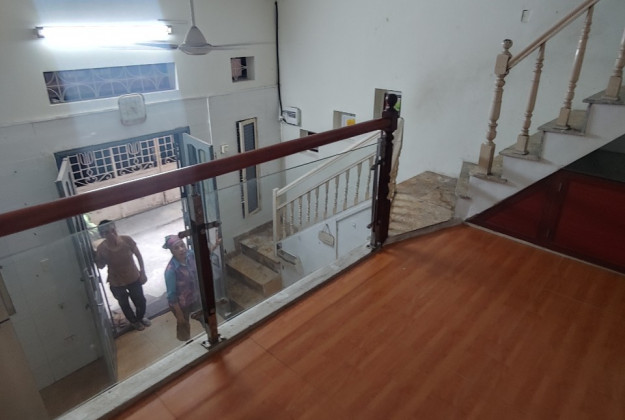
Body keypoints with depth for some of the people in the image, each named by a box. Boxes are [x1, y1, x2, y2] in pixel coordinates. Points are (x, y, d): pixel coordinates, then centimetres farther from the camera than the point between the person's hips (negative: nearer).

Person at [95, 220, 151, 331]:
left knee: (140, 301, 20)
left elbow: (138, 255, -8)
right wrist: (95, 258, -23)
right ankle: (134, 321, 54)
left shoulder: (127, 240, -23)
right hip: (117, 283, -1)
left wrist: (142, 272, -5)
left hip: (134, 278, 1)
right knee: (124, 304, 24)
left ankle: (141, 317, 54)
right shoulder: (101, 249, -24)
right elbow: (100, 266, -6)